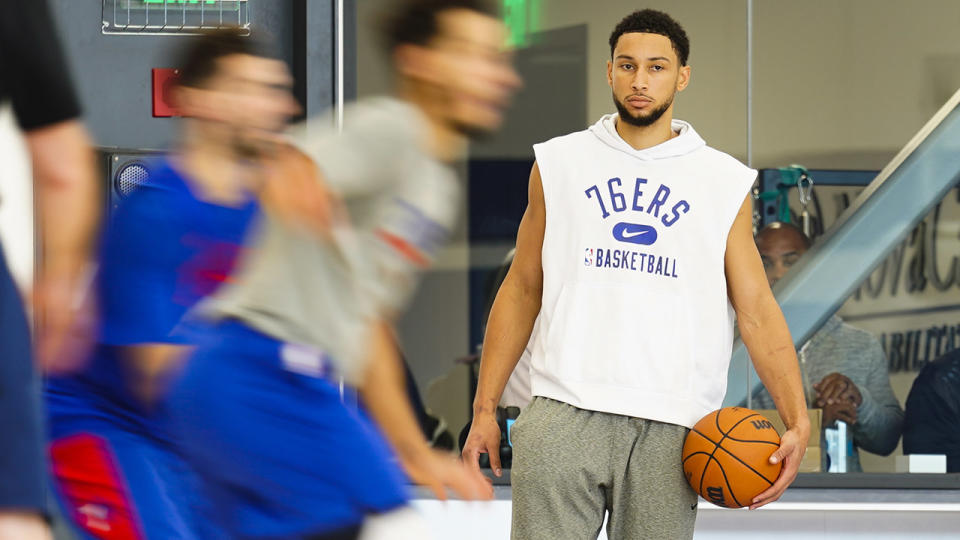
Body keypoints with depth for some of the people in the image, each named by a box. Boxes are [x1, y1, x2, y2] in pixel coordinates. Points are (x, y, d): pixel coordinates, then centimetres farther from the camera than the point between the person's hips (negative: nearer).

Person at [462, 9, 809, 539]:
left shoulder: (723, 184, 10)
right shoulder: (559, 163, 13)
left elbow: (757, 312, 7)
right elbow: (522, 291, 17)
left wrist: (797, 420, -6)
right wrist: (485, 408, 10)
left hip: (669, 431, 0)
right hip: (564, 415, 0)